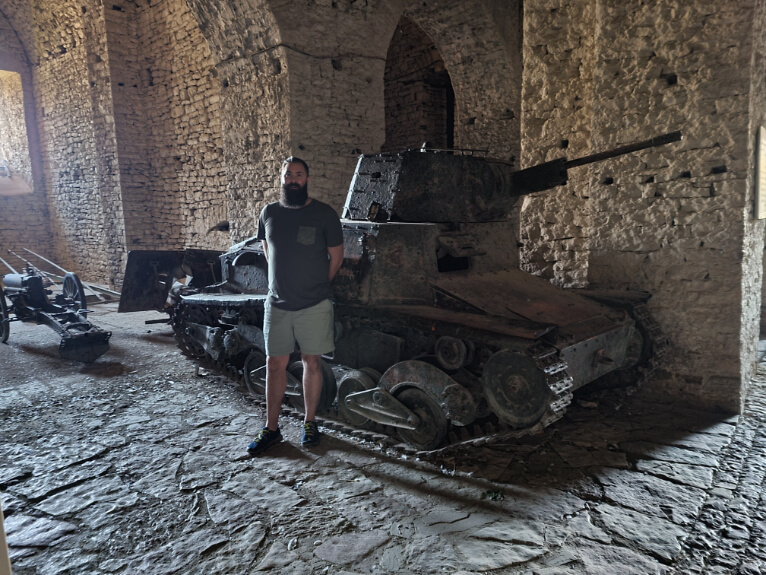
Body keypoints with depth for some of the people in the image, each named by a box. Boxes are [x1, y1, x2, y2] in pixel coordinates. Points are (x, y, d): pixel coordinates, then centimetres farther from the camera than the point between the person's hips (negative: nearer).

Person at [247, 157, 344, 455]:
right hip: (277, 304, 3)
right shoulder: (269, 213, 5)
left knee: (312, 363, 7)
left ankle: (310, 423, 24)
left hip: (314, 305, -3)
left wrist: (316, 286, 6)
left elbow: (336, 256, 2)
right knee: (275, 364, 7)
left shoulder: (324, 214, -5)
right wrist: (286, 282, 13)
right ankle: (271, 428, 20)